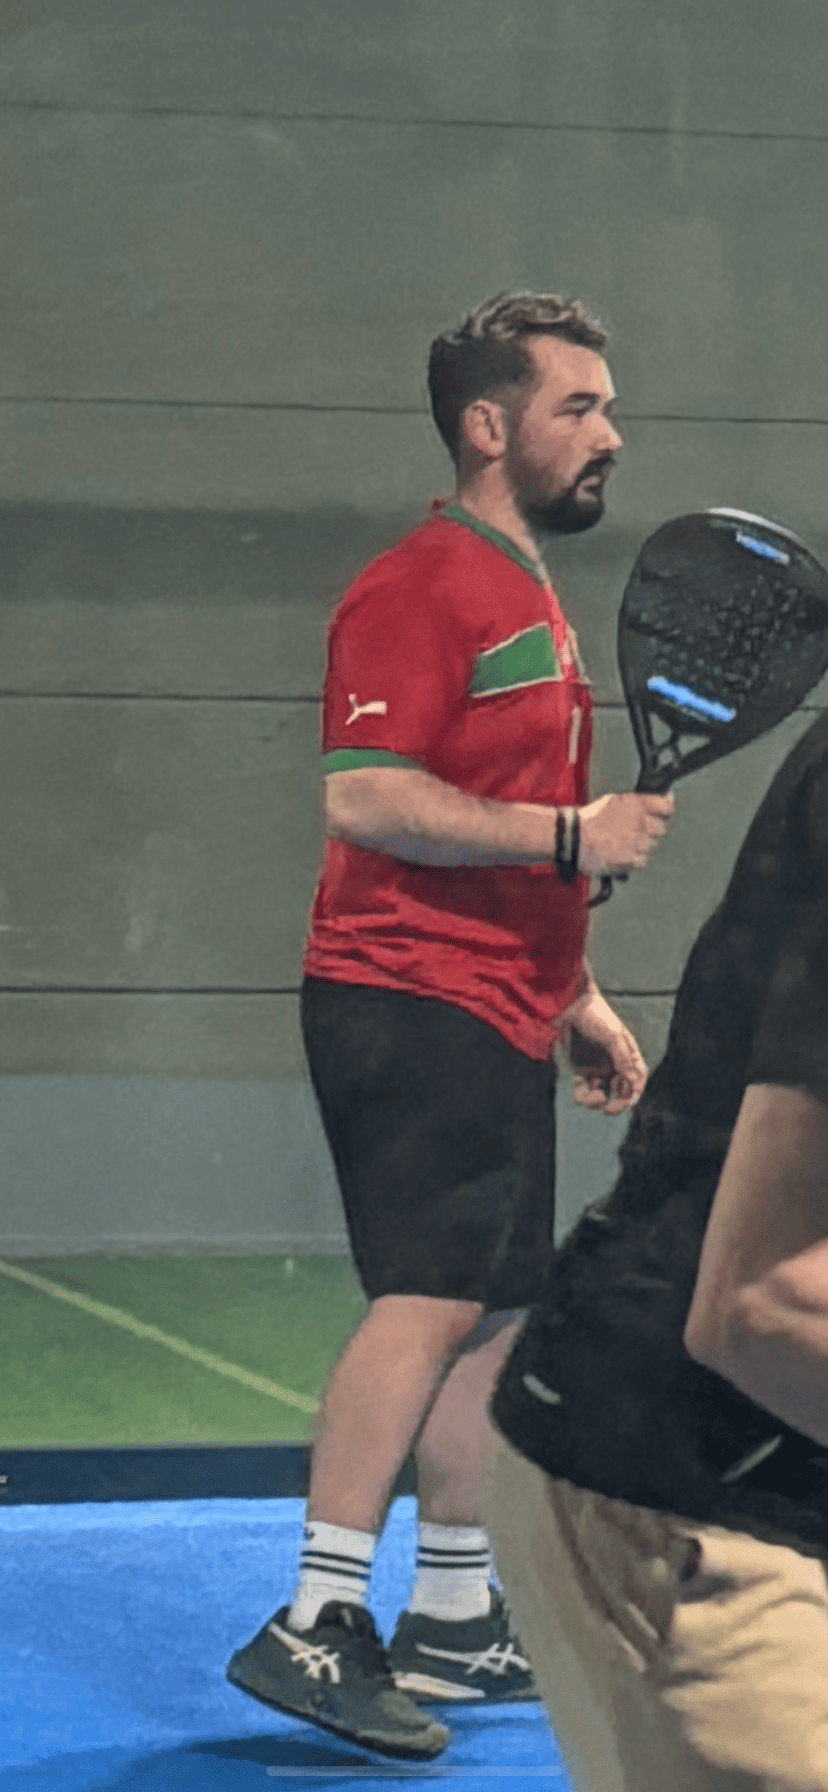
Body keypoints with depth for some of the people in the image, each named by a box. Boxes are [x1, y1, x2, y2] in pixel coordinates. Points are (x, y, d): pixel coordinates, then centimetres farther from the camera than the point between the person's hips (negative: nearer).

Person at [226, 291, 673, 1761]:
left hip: (497, 1026, 10)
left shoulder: (528, 603, 21)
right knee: (431, 1299, -18)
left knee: (495, 1312, 11)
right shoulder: (418, 588, -11)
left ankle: (453, 1622, 18)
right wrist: (571, 834, -20)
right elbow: (366, 799, -21)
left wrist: (583, 1001, 24)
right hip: (411, 1006, -10)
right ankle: (317, 1627, -19)